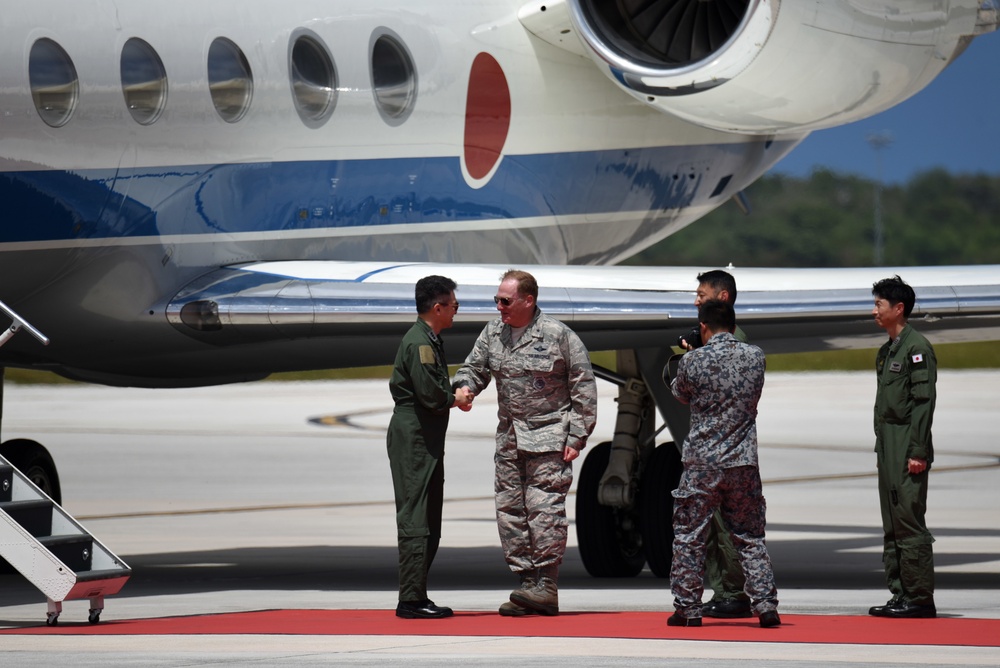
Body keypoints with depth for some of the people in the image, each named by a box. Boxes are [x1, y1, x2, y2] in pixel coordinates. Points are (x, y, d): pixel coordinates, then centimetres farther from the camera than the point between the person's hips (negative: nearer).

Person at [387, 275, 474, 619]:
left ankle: (417, 596, 16)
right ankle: (411, 600, -11)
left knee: (428, 520, 12)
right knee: (415, 518, -10)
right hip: (413, 438, -11)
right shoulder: (419, 342, -16)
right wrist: (456, 399, -4)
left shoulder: (430, 340, 18)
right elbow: (430, 394, -22)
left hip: (426, 440, 11)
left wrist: (453, 396, 4)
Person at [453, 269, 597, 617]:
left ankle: (547, 585, -11)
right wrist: (463, 388, -7)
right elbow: (474, 368, 18)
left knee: (545, 509, -13)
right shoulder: (493, 333, 10)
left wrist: (576, 437, -8)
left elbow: (583, 388, -4)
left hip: (549, 439, -7)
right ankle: (528, 584, 10)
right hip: (509, 440, 7)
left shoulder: (559, 336, -7)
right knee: (510, 511, 4)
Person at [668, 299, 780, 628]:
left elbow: (680, 395, 10)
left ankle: (688, 608, 7)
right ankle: (766, 605, 5)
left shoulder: (692, 361, -9)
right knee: (750, 537, 10)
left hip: (701, 464, -3)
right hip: (744, 463, 3)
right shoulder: (755, 356, 1)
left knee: (689, 537, 7)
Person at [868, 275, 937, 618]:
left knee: (909, 520, -10)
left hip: (908, 449, -10)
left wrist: (918, 452, -19)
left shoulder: (917, 348, -10)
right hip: (888, 447, 10)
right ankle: (901, 594, 14)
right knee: (892, 525, 10)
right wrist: (880, 447, 18)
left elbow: (924, 401, -15)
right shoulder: (886, 351, 18)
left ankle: (919, 598, -9)